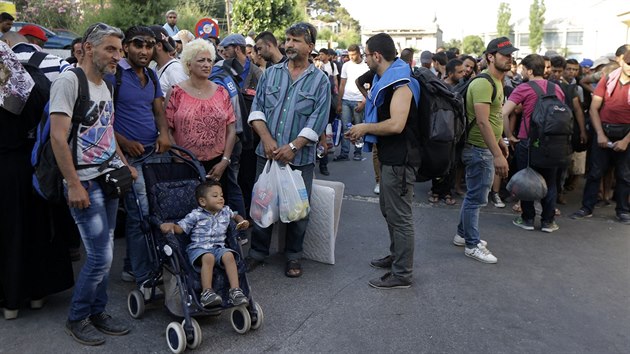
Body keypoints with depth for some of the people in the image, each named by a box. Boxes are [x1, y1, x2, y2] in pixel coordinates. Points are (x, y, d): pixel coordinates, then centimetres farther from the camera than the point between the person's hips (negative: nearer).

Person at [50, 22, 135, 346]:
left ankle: (98, 313, 26)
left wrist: (125, 164, 16)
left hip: (110, 180, 8)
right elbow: (58, 137, -17)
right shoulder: (69, 81, -12)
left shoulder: (104, 85, 14)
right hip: (86, 184, -8)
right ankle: (77, 319, 14)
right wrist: (74, 185, -19)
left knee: (103, 253, 12)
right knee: (101, 256, -7)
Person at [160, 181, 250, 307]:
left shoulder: (226, 211, 14)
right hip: (198, 248, -3)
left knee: (229, 255, -31)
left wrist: (242, 221, 14)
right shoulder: (196, 215, 1)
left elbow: (235, 216, 35)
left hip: (219, 247, 3)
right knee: (208, 257, -38)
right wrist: (170, 225, -18)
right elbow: (180, 228, 2)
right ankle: (206, 292, -36)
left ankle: (235, 290, -32)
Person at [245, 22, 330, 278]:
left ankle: (293, 256, 25)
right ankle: (258, 252, 26)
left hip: (300, 157, -2)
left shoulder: (320, 80, 0)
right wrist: (266, 138, -11)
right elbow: (257, 109, 4)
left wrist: (293, 147, -16)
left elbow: (317, 121, -8)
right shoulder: (271, 73, 9)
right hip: (267, 152, 3)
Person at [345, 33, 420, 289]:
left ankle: (402, 274, 9)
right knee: (388, 209, 22)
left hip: (399, 159, -11)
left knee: (399, 215, -2)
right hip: (389, 156, 11)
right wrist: (362, 130, 8)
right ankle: (396, 256, 38)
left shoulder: (400, 84, -18)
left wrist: (365, 128, -16)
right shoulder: (385, 80, 14)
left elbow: (396, 124, -29)